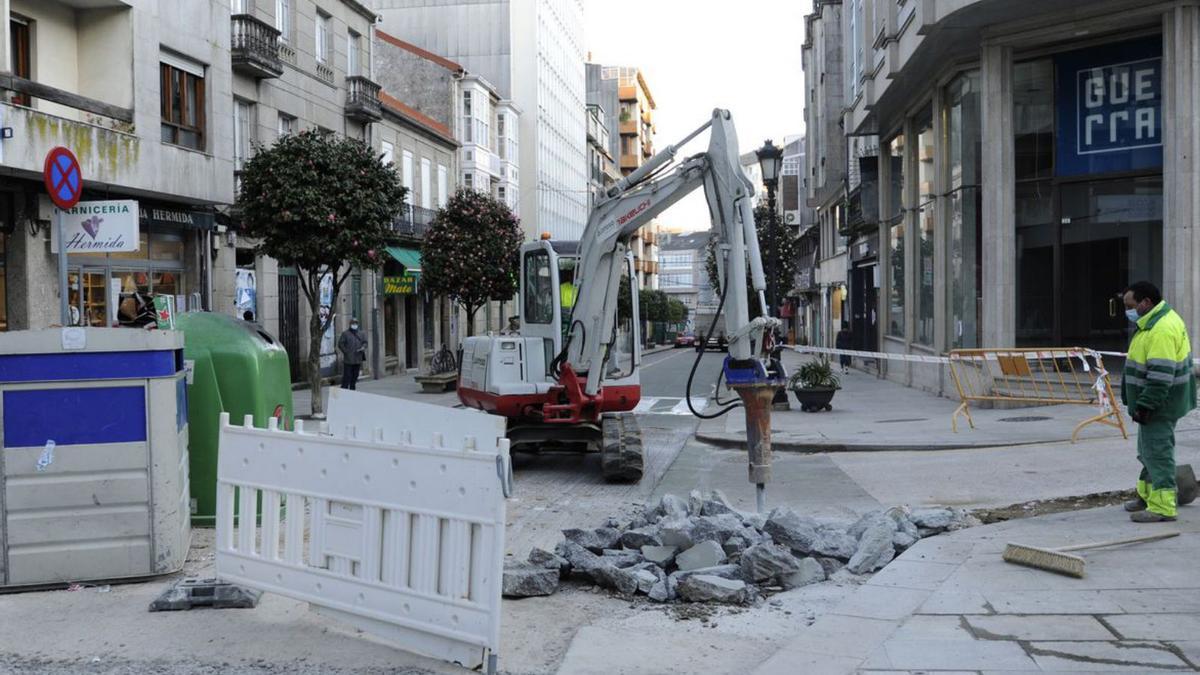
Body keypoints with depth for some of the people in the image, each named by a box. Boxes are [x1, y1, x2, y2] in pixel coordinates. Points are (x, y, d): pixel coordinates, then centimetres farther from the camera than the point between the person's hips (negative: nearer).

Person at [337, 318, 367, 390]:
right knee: (347, 376, -7)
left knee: (355, 376, 10)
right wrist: (346, 352, -11)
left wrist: (363, 347, -5)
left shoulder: (360, 334, 15)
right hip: (348, 360, -5)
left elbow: (365, 342, 16)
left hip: (357, 360, 5)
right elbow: (340, 344, -3)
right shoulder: (345, 334, -1)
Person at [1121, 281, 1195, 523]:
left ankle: (1162, 507, -4)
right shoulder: (1154, 322, 13)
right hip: (1153, 403, 11)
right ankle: (1147, 495, 33)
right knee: (1149, 449, 20)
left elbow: (1161, 375, -27)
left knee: (1157, 451, -8)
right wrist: (1141, 403, 22)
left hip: (1160, 405, -11)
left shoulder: (1162, 329, -23)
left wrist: (1145, 405, -25)